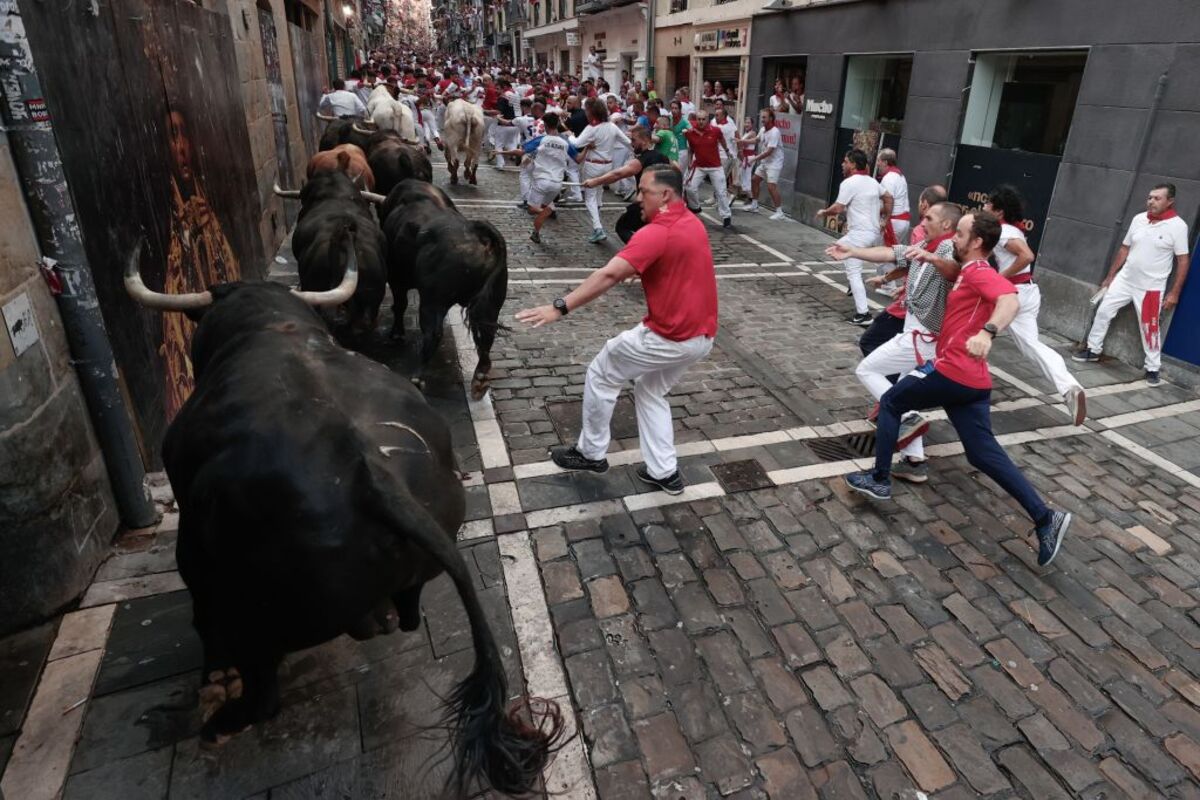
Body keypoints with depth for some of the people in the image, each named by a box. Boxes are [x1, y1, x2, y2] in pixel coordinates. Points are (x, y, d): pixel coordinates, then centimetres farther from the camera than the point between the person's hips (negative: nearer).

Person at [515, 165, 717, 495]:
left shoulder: (657, 233, -19)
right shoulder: (693, 223, 10)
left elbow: (609, 275, -31)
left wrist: (560, 307, -34)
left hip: (670, 337, -9)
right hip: (701, 335, 9)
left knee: (600, 376, 10)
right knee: (651, 392, 25)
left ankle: (591, 452, 25)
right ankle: (664, 472, 22)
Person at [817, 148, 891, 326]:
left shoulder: (849, 183, -11)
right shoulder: (873, 181, 14)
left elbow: (837, 208, -14)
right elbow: (888, 198, 25)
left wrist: (823, 212, 5)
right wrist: (886, 217, 35)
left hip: (859, 234, -9)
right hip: (875, 233, 9)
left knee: (853, 273, -7)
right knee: (840, 246, 31)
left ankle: (863, 314, -13)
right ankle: (855, 285, 33)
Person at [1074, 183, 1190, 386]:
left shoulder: (1177, 226, -12)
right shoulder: (1139, 219, 0)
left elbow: (1183, 261, -9)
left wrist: (1174, 293, -12)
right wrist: (1110, 276, 12)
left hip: (1151, 287, -4)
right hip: (1124, 280, 5)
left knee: (1149, 328, 1)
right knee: (1103, 311, 7)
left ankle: (1153, 368, 15)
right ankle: (1093, 349, 24)